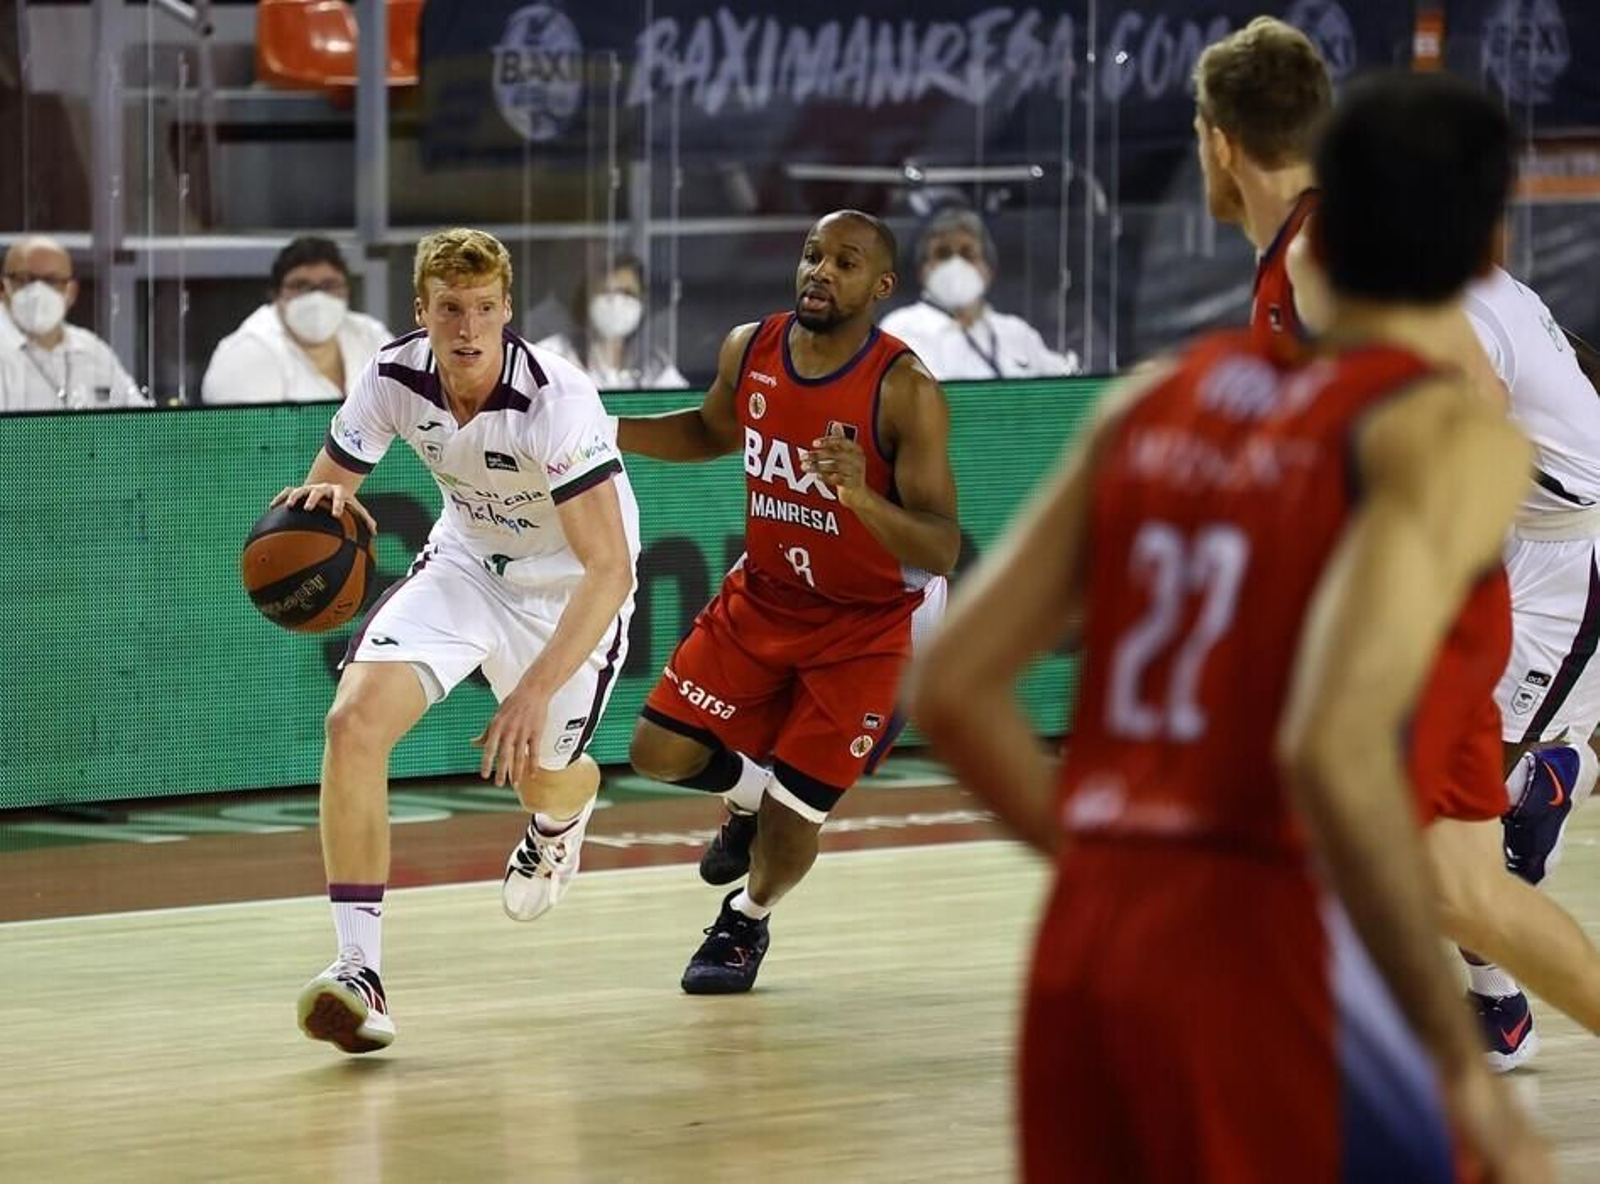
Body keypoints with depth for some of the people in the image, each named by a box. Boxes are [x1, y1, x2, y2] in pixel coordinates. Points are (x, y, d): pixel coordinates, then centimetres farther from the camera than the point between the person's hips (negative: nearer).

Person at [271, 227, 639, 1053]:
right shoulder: (394, 378, -19)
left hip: (570, 586, -3)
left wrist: (537, 690, -48)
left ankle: (559, 823, 55)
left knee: (544, 778, 11)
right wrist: (327, 498, -31)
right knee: (354, 720, -20)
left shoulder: (556, 401, -34)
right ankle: (359, 968, -19)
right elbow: (326, 486, -4)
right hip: (466, 560, 3)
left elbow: (608, 567, -37)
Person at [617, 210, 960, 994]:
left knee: (794, 808, -4)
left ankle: (747, 923, 28)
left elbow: (941, 553, -29)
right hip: (765, 596, 5)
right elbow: (713, 432, 14)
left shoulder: (905, 392, -27)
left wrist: (860, 495, -47)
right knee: (660, 751, 1)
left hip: (867, 622, -5)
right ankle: (751, 795, 35)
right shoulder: (749, 352, -10)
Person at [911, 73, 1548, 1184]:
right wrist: (1466, 1071, -19)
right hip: (1269, 954, -7)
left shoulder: (1159, 399, 13)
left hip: (1085, 945, 7)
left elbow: (954, 687, 13)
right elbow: (1336, 748, -23)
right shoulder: (1450, 435, -7)